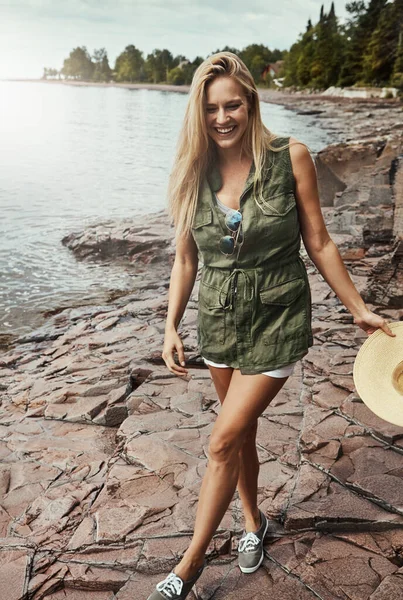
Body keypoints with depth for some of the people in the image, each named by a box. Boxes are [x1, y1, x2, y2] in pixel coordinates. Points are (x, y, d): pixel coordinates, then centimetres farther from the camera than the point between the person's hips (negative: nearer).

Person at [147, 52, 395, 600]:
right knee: (242, 434, 19)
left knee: (224, 442, -4)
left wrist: (359, 309, 0)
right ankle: (254, 521, 45)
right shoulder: (194, 173, -4)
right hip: (220, 320, 4)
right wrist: (171, 328, -2)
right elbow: (185, 259, 3)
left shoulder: (290, 158, -12)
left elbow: (318, 242, -5)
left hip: (277, 321, -4)